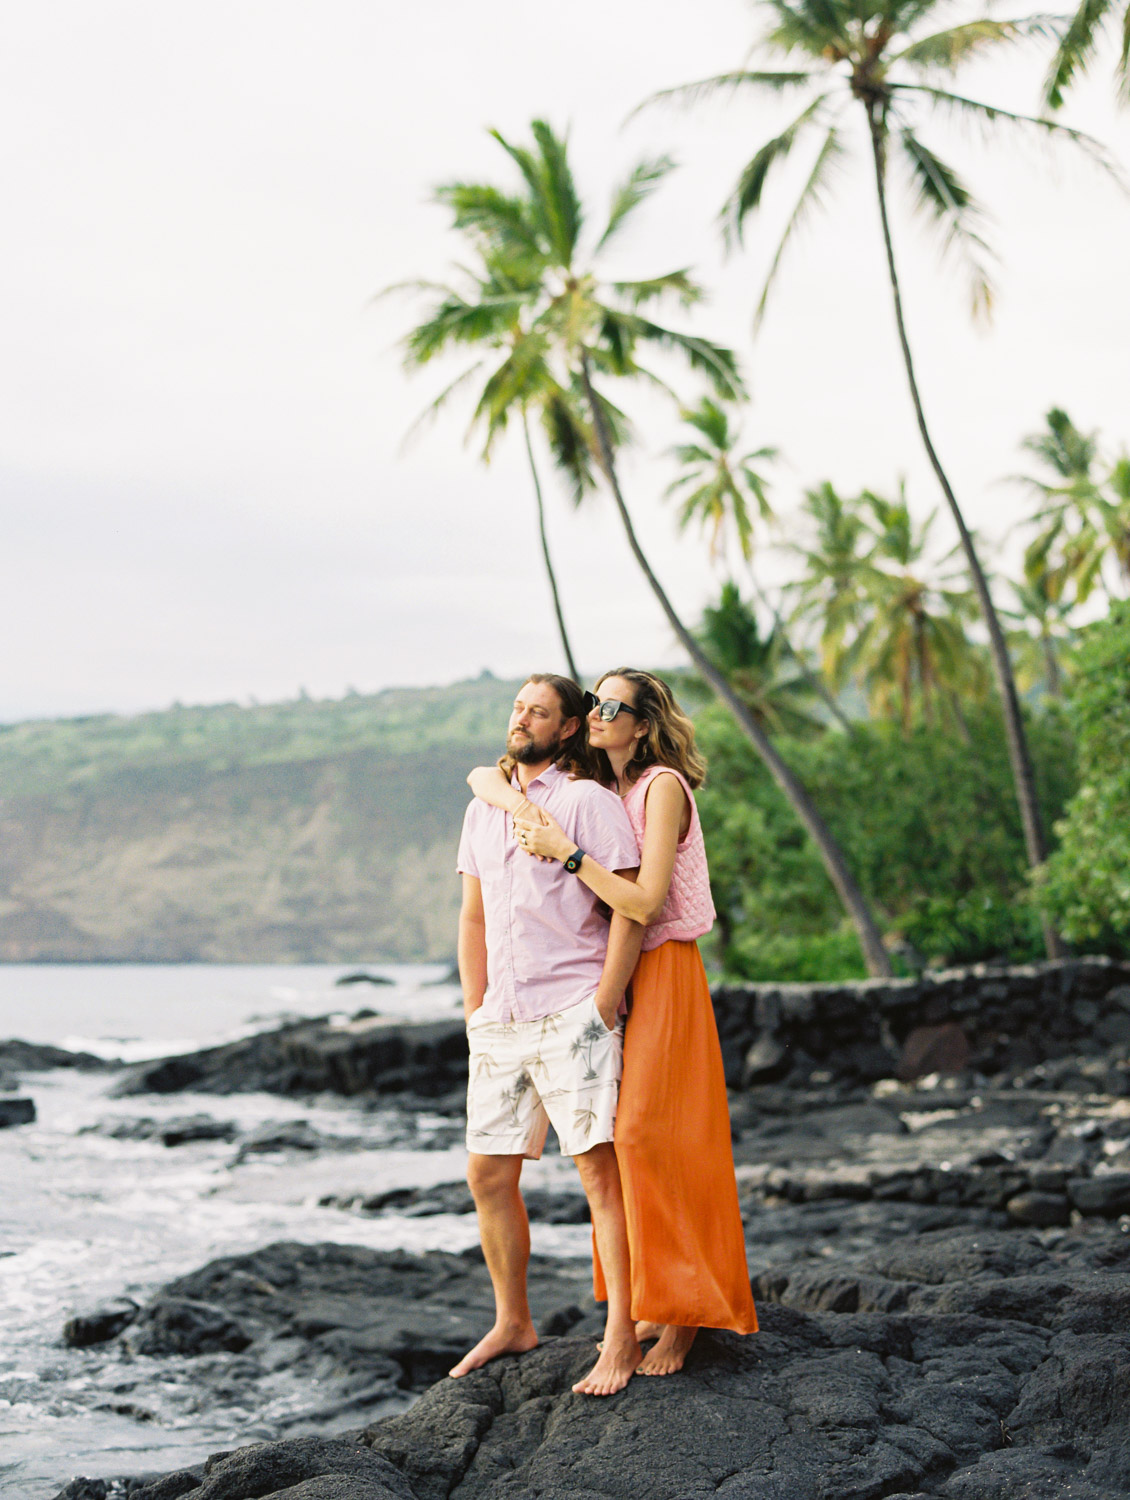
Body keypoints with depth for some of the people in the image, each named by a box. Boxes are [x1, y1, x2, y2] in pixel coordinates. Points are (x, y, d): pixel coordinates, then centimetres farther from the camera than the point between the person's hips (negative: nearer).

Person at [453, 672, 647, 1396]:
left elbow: (630, 911, -9)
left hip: (571, 1017, -7)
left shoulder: (589, 801, -4)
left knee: (598, 1170, -7)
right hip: (500, 1026, 7)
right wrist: (475, 1012, 13)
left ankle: (622, 1338, -2)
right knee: (489, 1176, 9)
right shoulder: (483, 811, 17)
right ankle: (512, 1324, 24)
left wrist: (603, 1009, -13)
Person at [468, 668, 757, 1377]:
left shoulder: (663, 787, -11)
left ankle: (683, 1314, 0)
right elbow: (482, 776, 10)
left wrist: (565, 851, -22)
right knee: (619, 1143, 7)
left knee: (651, 1141, -9)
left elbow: (644, 901, -21)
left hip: (662, 978, -7)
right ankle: (651, 1308, 16)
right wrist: (522, 805, -10)